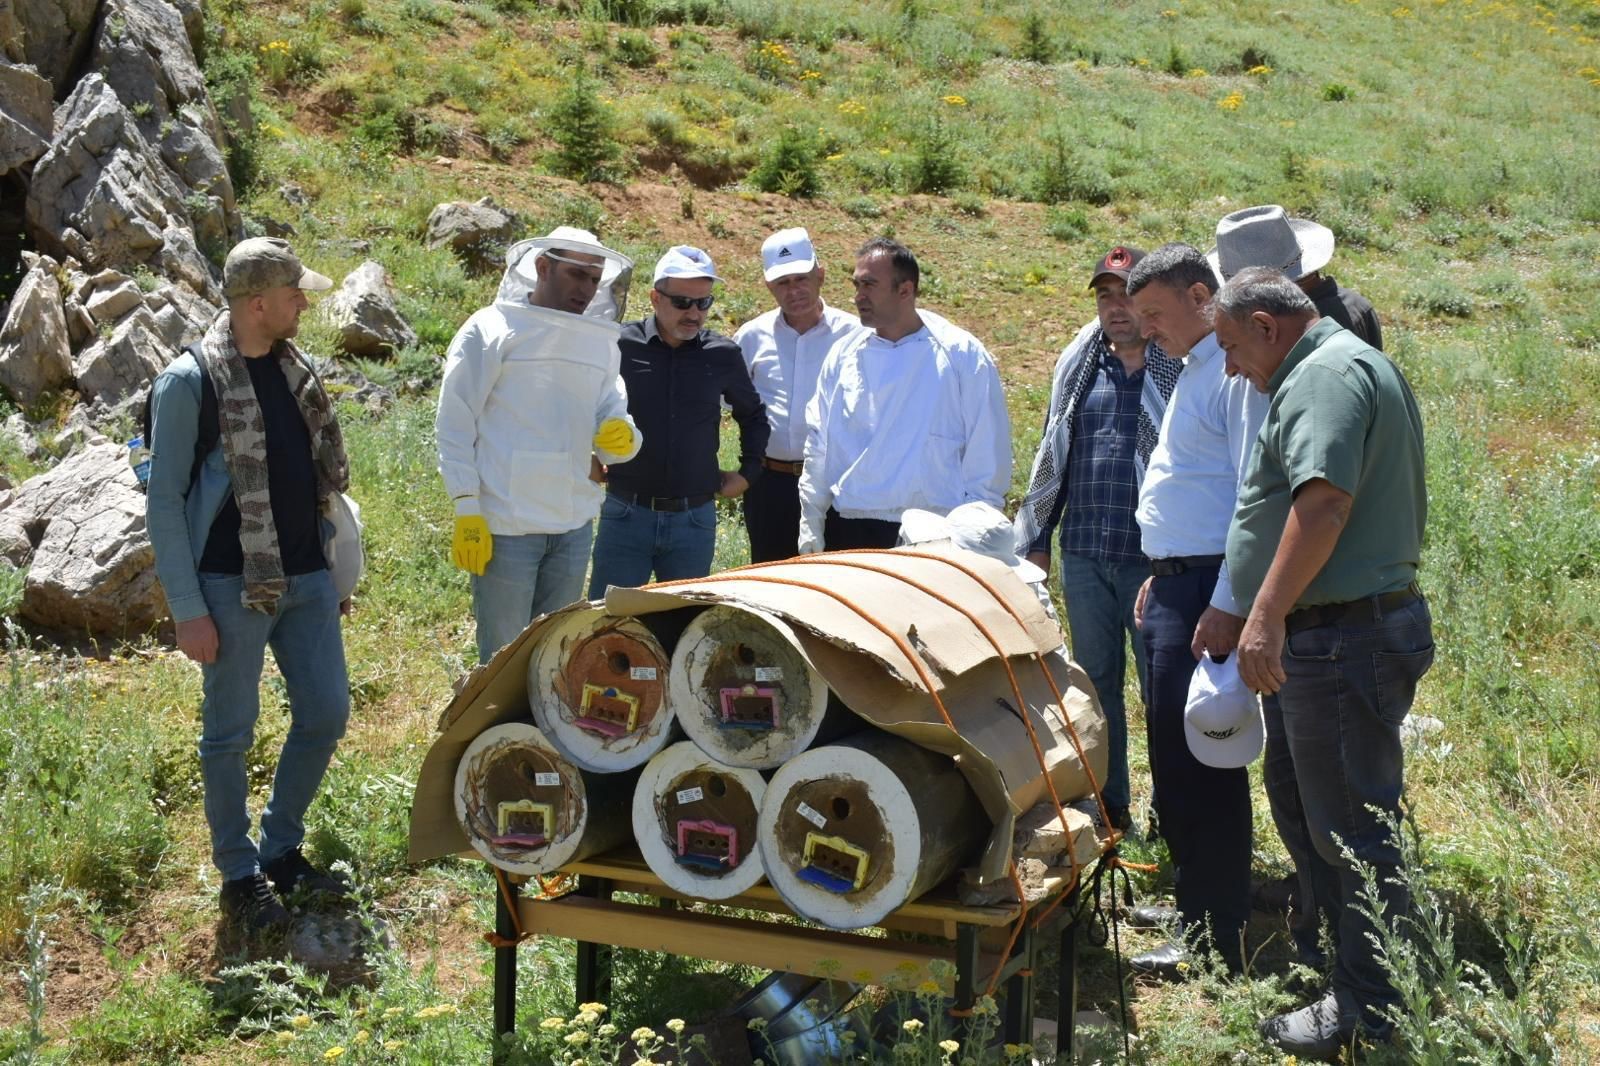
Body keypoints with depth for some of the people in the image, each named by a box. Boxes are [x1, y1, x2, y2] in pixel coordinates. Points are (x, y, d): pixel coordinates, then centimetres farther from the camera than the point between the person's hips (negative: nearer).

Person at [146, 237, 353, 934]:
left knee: (327, 713, 10)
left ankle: (281, 850, 28)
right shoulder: (189, 383, -12)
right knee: (230, 733, 6)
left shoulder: (294, 370, 8)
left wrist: (337, 570, 15)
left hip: (305, 579, 7)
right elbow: (164, 502, -11)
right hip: (233, 586, -6)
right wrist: (187, 608, -14)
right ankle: (239, 876, 22)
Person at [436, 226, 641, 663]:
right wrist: (467, 512, -13)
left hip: (574, 527, 5)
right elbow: (455, 426, -6)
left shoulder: (602, 341, 12)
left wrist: (623, 438, -13)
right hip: (505, 524, -5)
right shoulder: (491, 329, -5)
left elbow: (614, 419, 12)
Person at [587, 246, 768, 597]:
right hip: (626, 514, -2)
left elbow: (753, 416, 20)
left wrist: (748, 473, 13)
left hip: (695, 519, 2)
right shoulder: (620, 345, -5)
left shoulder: (724, 355, 2)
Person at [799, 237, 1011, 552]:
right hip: (847, 533, 3)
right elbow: (818, 445, 12)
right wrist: (811, 525, 8)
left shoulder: (961, 355, -2)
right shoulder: (844, 355, 9)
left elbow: (988, 456, -1)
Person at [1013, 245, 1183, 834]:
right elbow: (1052, 456, 17)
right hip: (1083, 556, 5)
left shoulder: (1180, 368, -4)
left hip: (1154, 558, -5)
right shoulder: (1079, 367, 11)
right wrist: (1037, 539, 13)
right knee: (1095, 681, 12)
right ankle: (1108, 805, 24)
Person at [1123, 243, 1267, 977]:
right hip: (1174, 585, 10)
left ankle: (1218, 945, 3)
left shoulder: (1235, 372, -13)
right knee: (1173, 759, 15)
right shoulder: (1194, 371, 18)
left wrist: (1227, 605, -23)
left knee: (1198, 766, -6)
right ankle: (1196, 912, 27)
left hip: (1208, 592, -10)